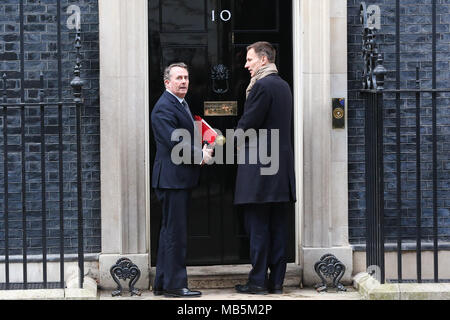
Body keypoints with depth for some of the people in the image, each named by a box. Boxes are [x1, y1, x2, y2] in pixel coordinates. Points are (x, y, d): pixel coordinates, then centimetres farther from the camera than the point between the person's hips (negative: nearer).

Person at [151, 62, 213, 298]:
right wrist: (200, 154, -14)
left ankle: (162, 283, 21)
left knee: (170, 231, 14)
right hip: (172, 178, -11)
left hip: (180, 179, 11)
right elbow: (174, 143, -21)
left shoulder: (182, 104, 19)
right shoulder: (164, 108, -14)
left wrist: (203, 149, 6)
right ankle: (174, 284, 0)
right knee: (175, 232, -6)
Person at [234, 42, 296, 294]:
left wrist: (237, 136, 7)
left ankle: (258, 281, 2)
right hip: (282, 168, 8)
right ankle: (276, 281, 13)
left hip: (259, 168, -8)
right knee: (278, 227, 9)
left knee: (258, 227, -2)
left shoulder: (262, 86, -13)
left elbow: (248, 124, -14)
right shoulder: (284, 86, 15)